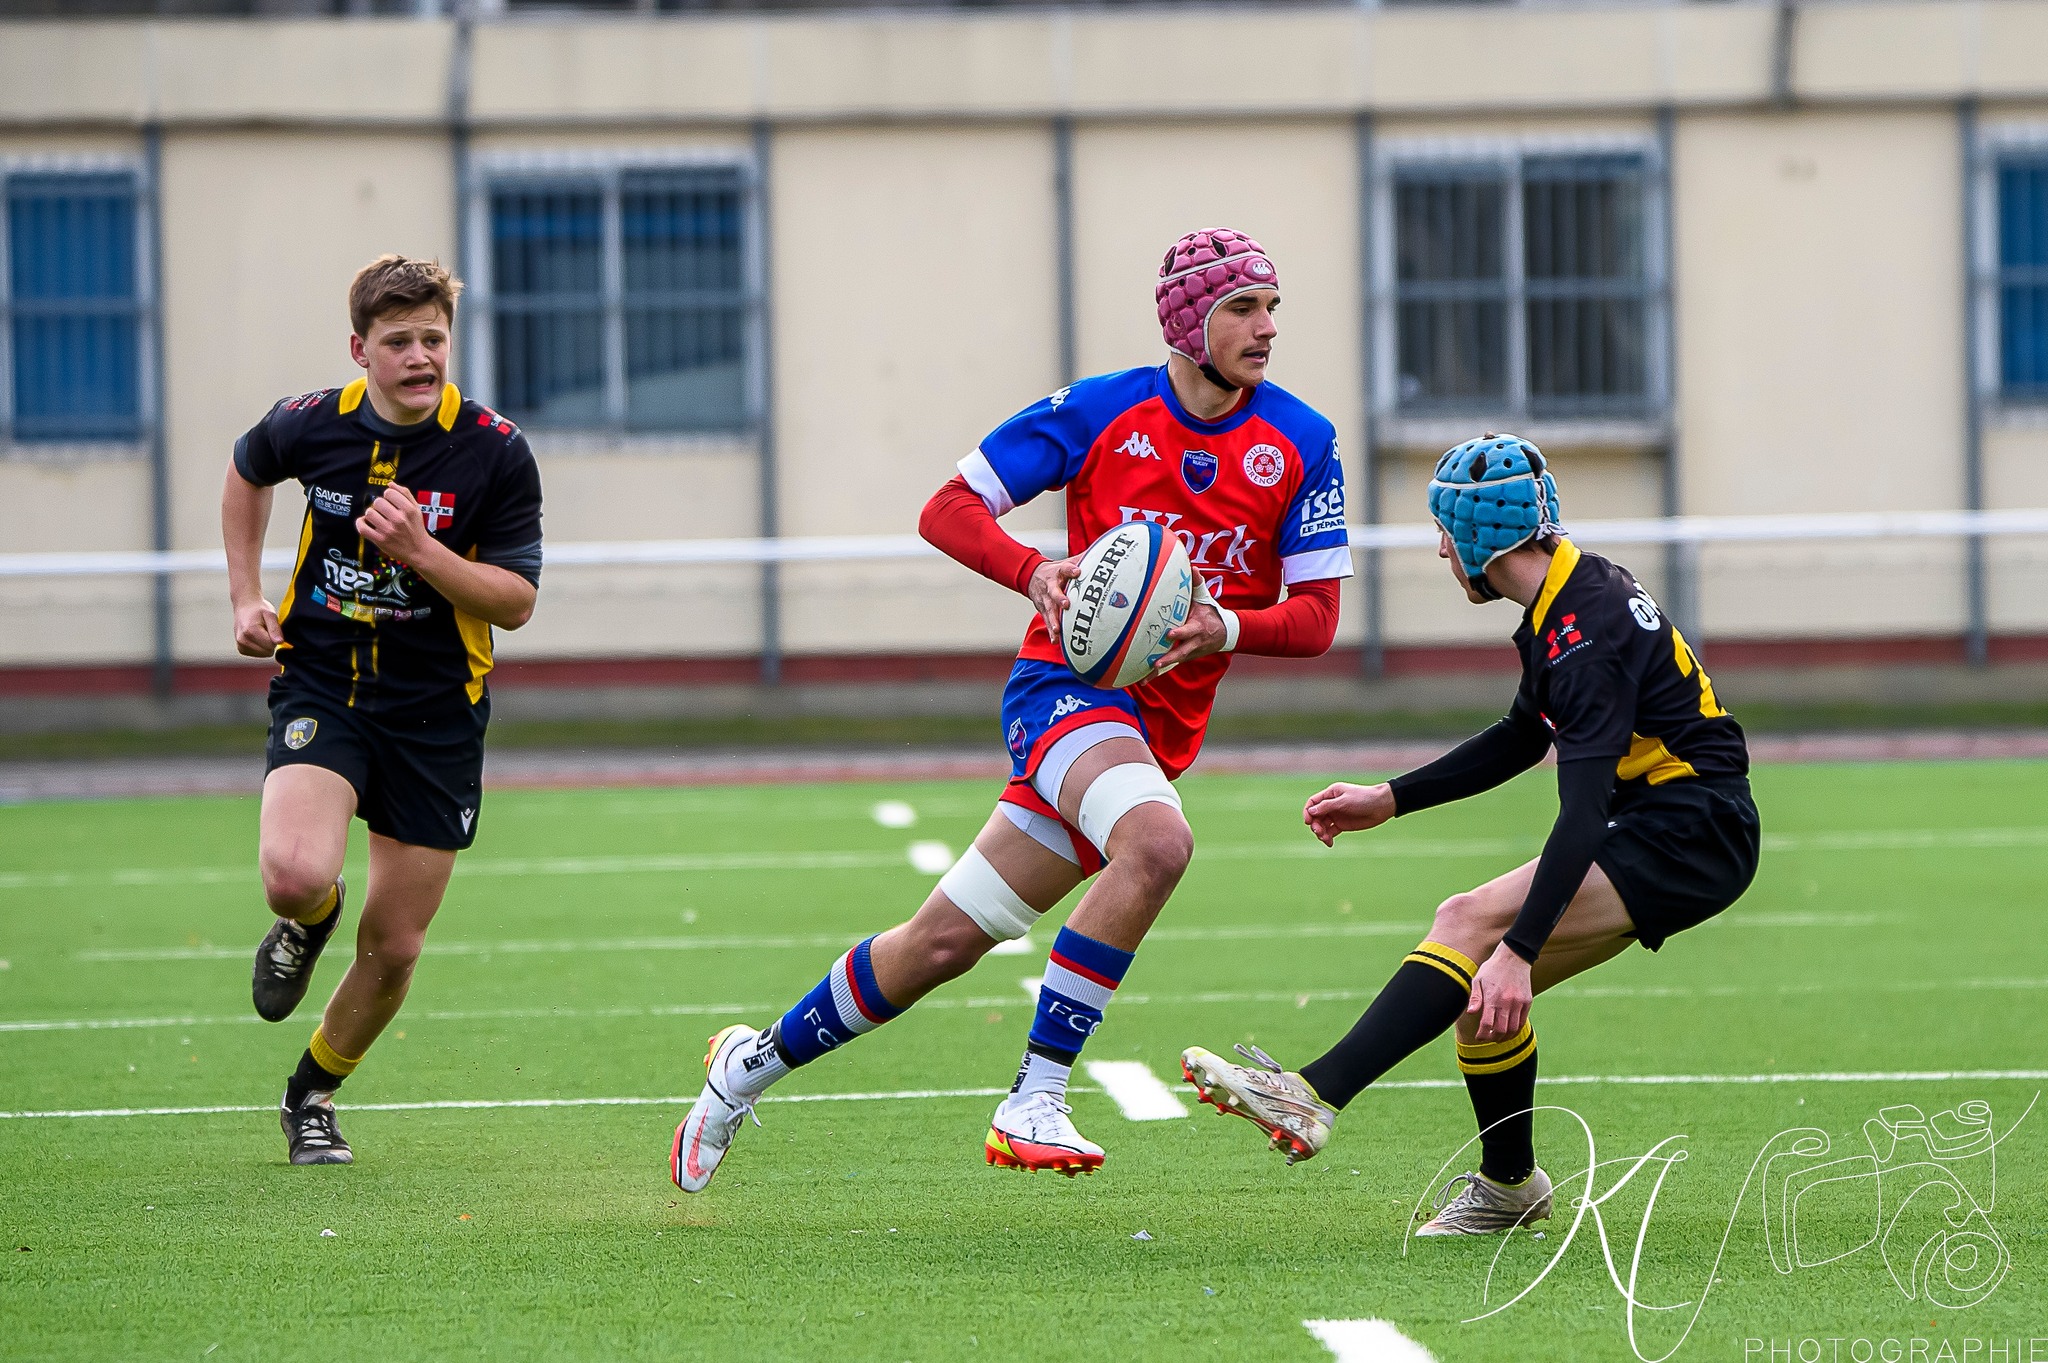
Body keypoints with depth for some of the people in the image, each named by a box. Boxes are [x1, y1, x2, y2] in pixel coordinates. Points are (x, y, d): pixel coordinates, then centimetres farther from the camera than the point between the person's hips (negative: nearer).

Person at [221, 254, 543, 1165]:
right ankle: (307, 920, 12)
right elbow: (247, 473, 18)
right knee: (296, 874, -28)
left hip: (437, 712, 0)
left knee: (394, 945, 4)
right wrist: (246, 596, 11)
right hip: (320, 686, 0)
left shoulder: (496, 452, -12)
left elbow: (517, 601, -11)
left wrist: (420, 551, -26)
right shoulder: (310, 426, -7)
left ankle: (313, 1096, 31)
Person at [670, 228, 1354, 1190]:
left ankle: (756, 1061, 19)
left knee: (946, 940, 2)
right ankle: (1033, 1104, -25)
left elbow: (1316, 615, 1)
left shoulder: (1301, 443, -1)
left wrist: (1226, 627, -20)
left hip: (1161, 718, 4)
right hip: (1064, 680, -4)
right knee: (1155, 840, -33)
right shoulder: (1099, 410, -6)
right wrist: (1035, 572, -21)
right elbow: (947, 512, -2)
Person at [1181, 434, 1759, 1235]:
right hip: (1657, 829, 10)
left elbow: (1583, 812, -29)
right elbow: (1521, 740, 26)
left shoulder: (1586, 636, -20)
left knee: (1472, 924, -22)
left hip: (1691, 837, -10)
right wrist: (1389, 800, 21)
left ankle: (1313, 1099, -32)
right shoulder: (1565, 598, 11)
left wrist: (1518, 951, -35)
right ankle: (1508, 1185, 25)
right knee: (1482, 986, 10)